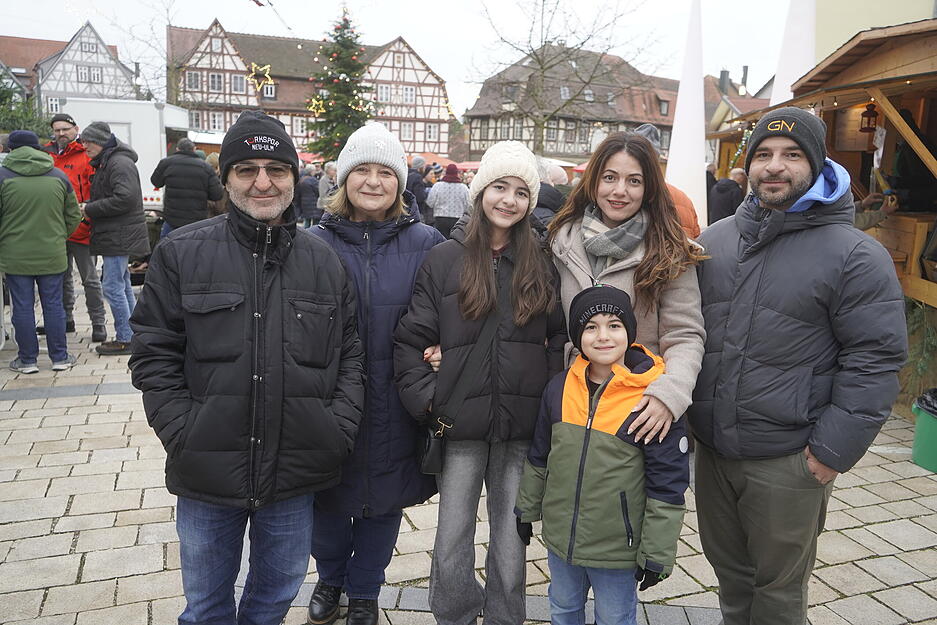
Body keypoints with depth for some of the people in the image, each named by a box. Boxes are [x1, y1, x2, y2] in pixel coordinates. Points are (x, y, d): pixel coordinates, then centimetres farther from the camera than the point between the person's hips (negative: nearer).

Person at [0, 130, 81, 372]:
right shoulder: (59, 176, 4)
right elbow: (73, 217, 8)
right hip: (52, 255, 2)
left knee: (22, 307, 6)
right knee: (53, 305, 9)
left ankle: (27, 359, 14)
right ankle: (60, 357, 14)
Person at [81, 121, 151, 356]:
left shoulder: (120, 163, -14)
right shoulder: (104, 163, 19)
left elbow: (125, 199, -24)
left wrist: (90, 209, -16)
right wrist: (89, 208, 7)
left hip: (120, 237, -11)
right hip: (115, 237, 11)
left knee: (112, 286, -8)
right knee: (123, 286, 14)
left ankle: (125, 340, -1)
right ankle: (132, 336, 21)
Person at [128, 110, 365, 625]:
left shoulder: (323, 260, 3)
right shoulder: (181, 253, -4)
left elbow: (350, 354, 6)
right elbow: (153, 354, -3)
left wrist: (340, 426, -6)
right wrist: (183, 433, -12)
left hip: (296, 473, 2)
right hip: (207, 470, -1)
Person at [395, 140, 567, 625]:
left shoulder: (542, 263, 5)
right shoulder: (443, 259, 0)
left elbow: (561, 339, 8)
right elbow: (410, 340, 0)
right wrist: (426, 399, -7)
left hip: (523, 427, 1)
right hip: (460, 424, -1)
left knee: (510, 538, 12)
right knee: (452, 540, 8)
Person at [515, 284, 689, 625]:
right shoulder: (560, 387, -4)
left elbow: (667, 484, -14)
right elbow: (538, 457, 9)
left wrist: (657, 554, -11)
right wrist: (527, 509, 16)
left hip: (617, 546, -4)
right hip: (559, 535, 5)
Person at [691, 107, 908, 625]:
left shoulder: (855, 255, -10)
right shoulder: (714, 241, 7)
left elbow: (876, 359, -11)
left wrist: (835, 448, -14)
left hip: (789, 461, -5)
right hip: (711, 450, 5)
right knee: (729, 572, 23)